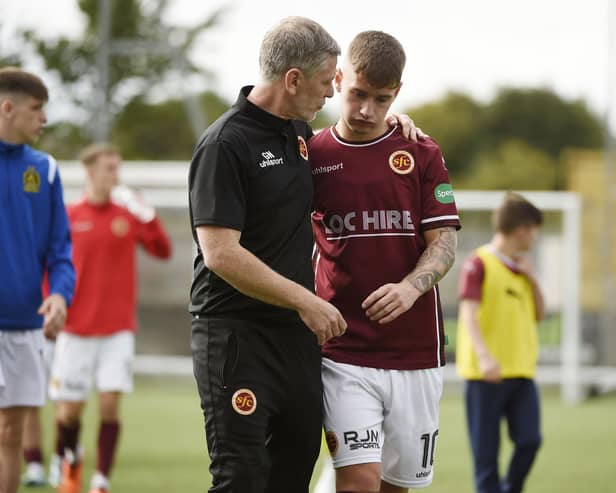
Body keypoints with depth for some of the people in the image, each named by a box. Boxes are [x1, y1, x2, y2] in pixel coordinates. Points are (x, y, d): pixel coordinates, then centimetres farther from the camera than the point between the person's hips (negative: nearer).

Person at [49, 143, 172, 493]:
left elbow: (163, 251, -2)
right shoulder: (69, 217, -1)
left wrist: (148, 217, -16)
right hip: (77, 329, 0)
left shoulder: (129, 214, 3)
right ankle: (71, 458, 33)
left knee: (110, 405, -10)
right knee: (70, 409, 3)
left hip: (118, 329, 0)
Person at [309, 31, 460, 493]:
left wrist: (412, 286, -21)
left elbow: (444, 242, -1)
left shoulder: (422, 155, 5)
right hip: (344, 352, -2)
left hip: (416, 352, 2)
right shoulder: (312, 155, 3)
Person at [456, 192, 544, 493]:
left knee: (529, 440, -8)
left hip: (521, 370, 6)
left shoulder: (521, 268, 16)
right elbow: (468, 314, -14)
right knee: (486, 449, -3)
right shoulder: (479, 264, -5)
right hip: (485, 374, -6)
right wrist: (484, 356, -28)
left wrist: (532, 279, 4)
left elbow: (538, 315, 20)